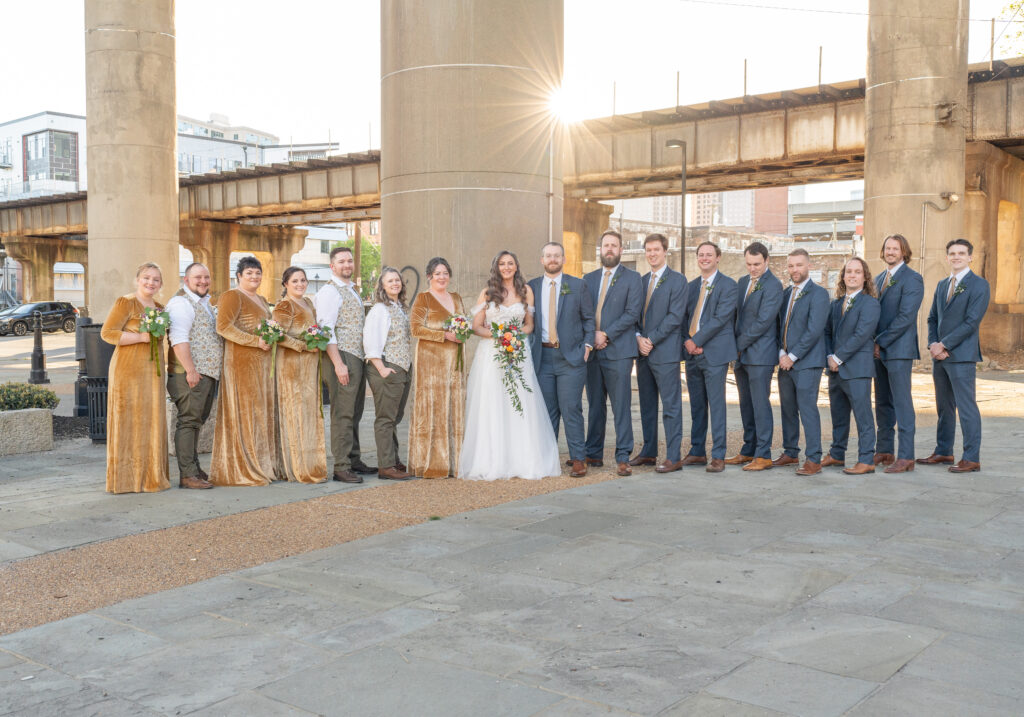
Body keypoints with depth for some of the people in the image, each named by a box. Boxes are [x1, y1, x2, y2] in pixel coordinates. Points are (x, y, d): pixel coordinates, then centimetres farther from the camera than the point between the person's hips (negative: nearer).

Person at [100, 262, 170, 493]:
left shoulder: (160, 309, 17)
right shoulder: (125, 303, -4)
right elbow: (107, 333, -13)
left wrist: (160, 334, 12)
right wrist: (141, 337, -19)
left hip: (152, 372, 7)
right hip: (128, 370, -7)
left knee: (151, 421, 7)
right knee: (128, 421, -5)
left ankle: (151, 476, 14)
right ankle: (127, 479, -1)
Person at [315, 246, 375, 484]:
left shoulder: (353, 291, 20)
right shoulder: (330, 291, -9)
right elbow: (325, 329, -16)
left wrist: (365, 359, 17)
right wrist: (338, 363, -22)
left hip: (358, 359, 9)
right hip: (342, 357, -9)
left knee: (354, 413, 13)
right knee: (342, 414, -7)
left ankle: (354, 461, 21)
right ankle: (341, 467, -4)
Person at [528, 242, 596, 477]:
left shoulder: (577, 286, 5)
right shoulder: (532, 287, 9)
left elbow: (589, 318, 8)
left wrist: (587, 345, -2)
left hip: (571, 356, -2)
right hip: (542, 357, 2)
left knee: (571, 409, -5)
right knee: (547, 410, 7)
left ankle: (578, 459, 2)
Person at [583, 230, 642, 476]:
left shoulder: (632, 278, 2)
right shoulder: (588, 279, 16)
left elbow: (632, 313, -7)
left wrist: (606, 334, -13)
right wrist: (591, 336, -5)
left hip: (618, 350, -4)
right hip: (592, 351, 5)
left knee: (621, 406, -4)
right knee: (594, 405, 10)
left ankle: (623, 458, -1)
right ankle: (594, 454, 18)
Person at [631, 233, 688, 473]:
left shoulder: (677, 280, -4)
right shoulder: (642, 281, 16)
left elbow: (675, 316, -12)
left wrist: (651, 340, -14)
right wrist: (638, 338, -4)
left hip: (665, 352, -7)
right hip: (642, 352, 7)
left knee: (671, 405, -4)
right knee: (647, 405, 12)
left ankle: (673, 457, -1)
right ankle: (648, 453, 20)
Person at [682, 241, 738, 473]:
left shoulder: (728, 285, -3)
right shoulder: (691, 286, 17)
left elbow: (720, 318, -13)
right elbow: (685, 317, 14)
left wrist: (696, 340, -14)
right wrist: (687, 341, -3)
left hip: (715, 352, -6)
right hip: (692, 351, 6)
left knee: (716, 404, -5)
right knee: (696, 406, 11)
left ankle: (718, 456, -2)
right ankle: (697, 452, 18)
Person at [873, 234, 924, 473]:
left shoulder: (912, 279, -8)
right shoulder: (879, 279, 18)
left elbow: (906, 317, -16)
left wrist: (880, 342, -14)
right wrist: (874, 344, 5)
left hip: (899, 349, -8)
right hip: (879, 351, 8)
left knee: (902, 403, -7)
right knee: (882, 403, 12)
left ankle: (906, 457, -4)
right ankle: (884, 451, 20)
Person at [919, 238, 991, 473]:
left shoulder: (978, 285, -6)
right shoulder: (942, 285, 17)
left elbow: (972, 321, -14)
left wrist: (944, 345, -14)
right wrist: (933, 344, 0)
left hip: (962, 355, -7)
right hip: (940, 356, 7)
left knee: (967, 407, -6)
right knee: (944, 407, 13)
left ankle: (972, 458, -2)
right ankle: (943, 452, 22)